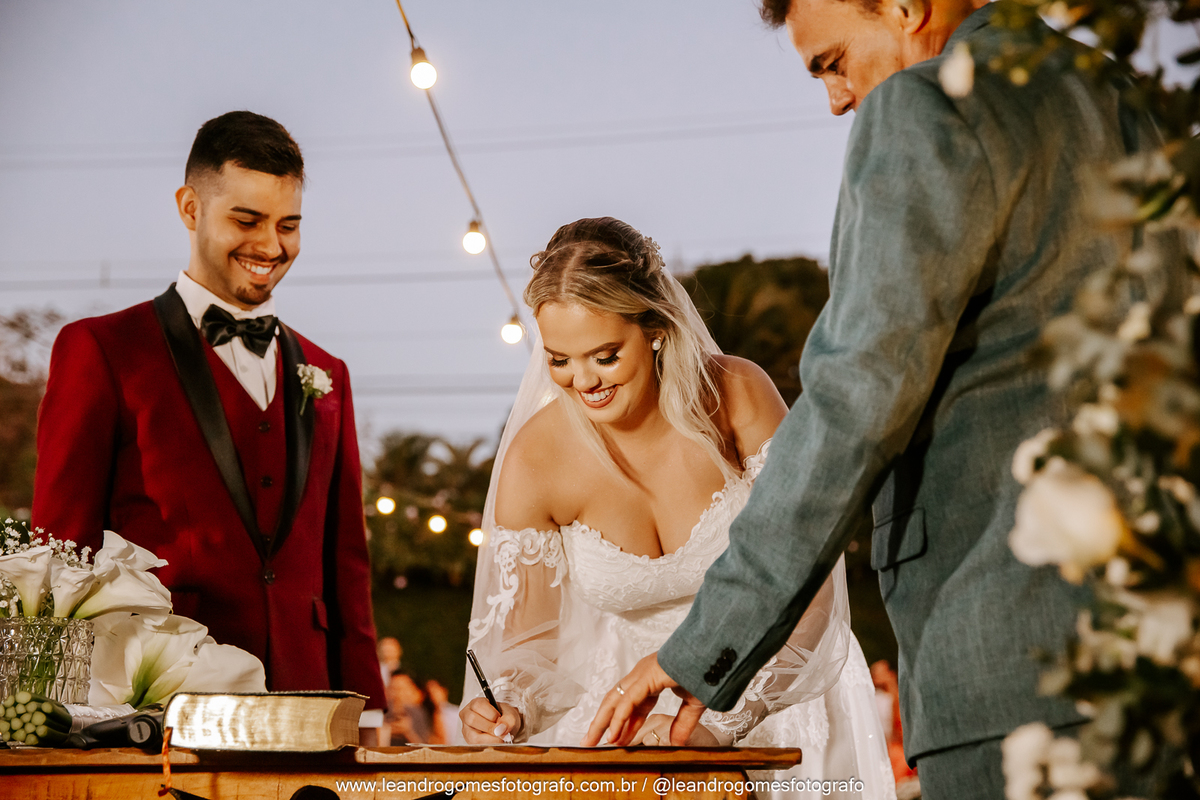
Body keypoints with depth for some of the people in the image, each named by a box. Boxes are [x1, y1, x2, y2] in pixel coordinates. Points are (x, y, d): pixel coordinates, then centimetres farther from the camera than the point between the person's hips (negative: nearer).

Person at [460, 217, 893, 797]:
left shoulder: (738, 396, -15)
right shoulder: (533, 462, -12)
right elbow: (529, 637, -2)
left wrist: (719, 721, -23)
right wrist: (509, 710, -24)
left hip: (772, 695, -1)